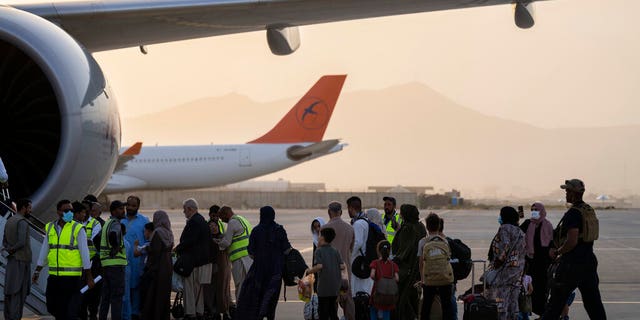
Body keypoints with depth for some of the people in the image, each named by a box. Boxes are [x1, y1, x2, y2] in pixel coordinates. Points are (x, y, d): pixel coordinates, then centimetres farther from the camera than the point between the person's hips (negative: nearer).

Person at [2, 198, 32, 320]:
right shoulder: (22, 222, -16)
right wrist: (11, 250, -7)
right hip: (22, 261, -9)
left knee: (9, 292, 8)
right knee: (19, 292, -8)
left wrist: (9, 250, -3)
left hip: (12, 260, 9)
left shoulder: (9, 221, 14)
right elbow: (21, 242, -24)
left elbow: (4, 243, 15)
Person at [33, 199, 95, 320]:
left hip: (72, 277, -5)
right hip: (54, 276, 5)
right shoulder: (50, 228, 9)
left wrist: (89, 277, -8)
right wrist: (37, 271, 14)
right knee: (53, 308, 10)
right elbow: (44, 251, 16)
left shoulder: (78, 229, -5)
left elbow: (85, 253, -5)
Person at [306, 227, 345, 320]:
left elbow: (319, 266, -19)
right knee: (333, 313, 12)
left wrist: (309, 271, -4)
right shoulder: (335, 251, 8)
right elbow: (342, 266, 0)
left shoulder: (319, 251, -6)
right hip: (335, 288, 5)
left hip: (324, 287, -5)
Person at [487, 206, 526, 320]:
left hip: (505, 269, -9)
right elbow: (522, 253, 16)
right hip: (518, 269, 9)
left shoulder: (504, 228, -9)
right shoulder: (520, 231, 17)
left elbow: (504, 248, -18)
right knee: (513, 299, 11)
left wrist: (495, 265, -15)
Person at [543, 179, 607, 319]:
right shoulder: (590, 211, 13)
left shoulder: (573, 213, -16)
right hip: (589, 262, 8)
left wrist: (557, 252, -8)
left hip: (572, 264, -8)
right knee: (593, 301, 6)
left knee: (556, 301, 3)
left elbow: (572, 241, -24)